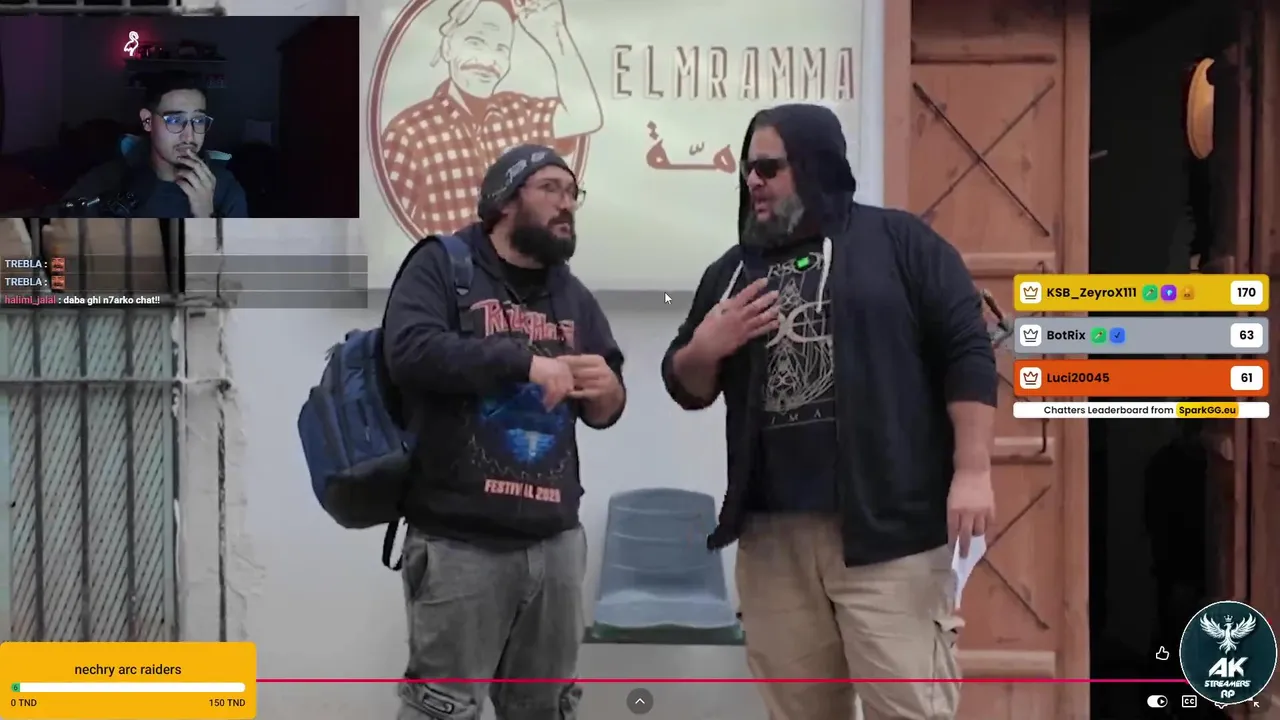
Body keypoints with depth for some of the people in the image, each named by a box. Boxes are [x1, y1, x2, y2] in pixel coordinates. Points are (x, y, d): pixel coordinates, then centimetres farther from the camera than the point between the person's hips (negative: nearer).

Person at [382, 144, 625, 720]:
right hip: (458, 541, -6)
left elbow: (605, 411, 17)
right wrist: (526, 361, -18)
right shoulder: (442, 266, 0)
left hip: (555, 538, 6)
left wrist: (606, 389, -7)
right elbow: (410, 351, -19)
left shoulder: (574, 296, 18)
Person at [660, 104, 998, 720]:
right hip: (771, 533, 5)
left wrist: (972, 471, -11)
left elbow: (967, 350, -3)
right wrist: (703, 348, -1)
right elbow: (687, 388, 22)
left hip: (888, 526, -5)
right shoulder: (732, 270, 17)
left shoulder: (898, 241, 3)